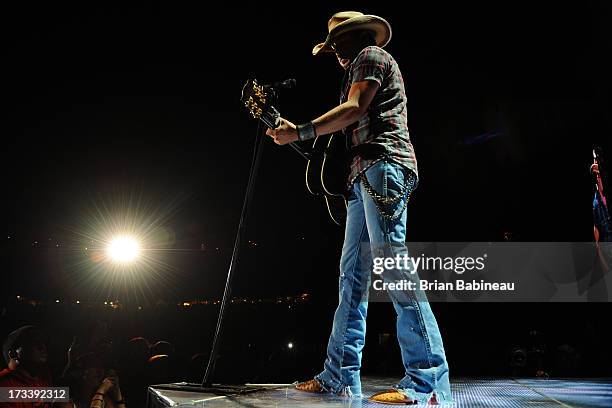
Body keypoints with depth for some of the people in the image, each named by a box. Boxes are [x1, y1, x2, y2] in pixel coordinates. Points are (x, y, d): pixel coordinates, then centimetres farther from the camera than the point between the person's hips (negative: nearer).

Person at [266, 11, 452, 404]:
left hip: (383, 165, -10)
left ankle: (428, 382, -17)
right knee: (353, 274, 4)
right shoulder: (359, 70, 34)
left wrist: (299, 132, -7)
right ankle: (340, 375, 8)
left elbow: (353, 109, -9)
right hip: (366, 174, 10)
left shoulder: (370, 55, 7)